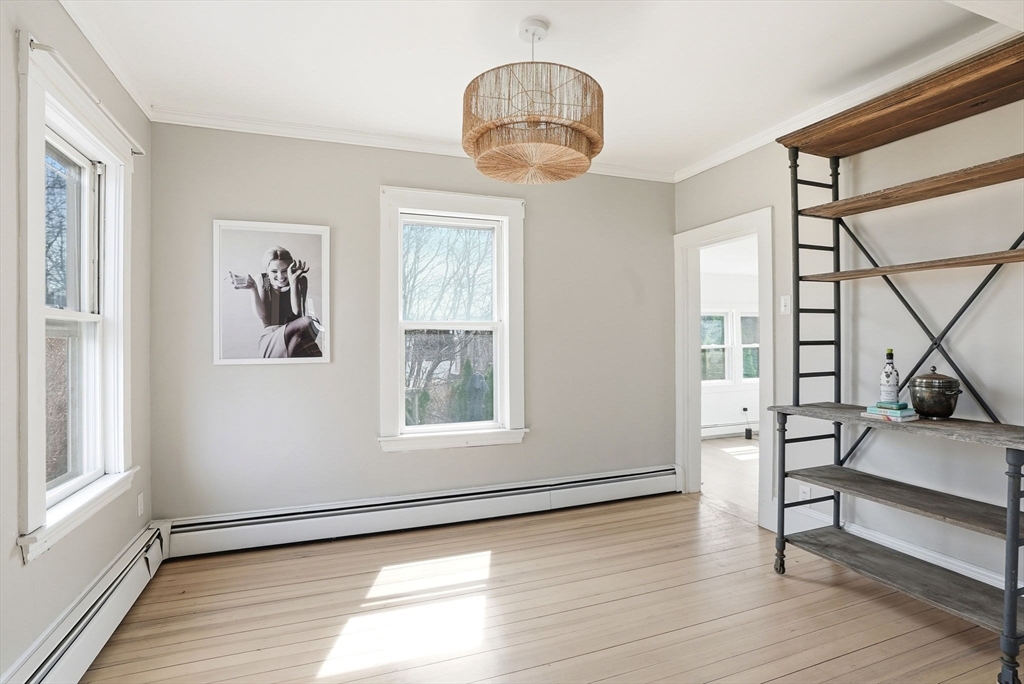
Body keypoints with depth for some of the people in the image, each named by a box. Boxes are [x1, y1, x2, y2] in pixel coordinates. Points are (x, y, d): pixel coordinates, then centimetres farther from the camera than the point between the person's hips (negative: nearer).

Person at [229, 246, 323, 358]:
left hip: (294, 332, 2)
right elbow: (263, 317, -11)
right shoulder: (262, 281, -1)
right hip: (271, 338, -2)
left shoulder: (300, 281, -2)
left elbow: (298, 312, -15)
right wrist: (253, 289, -23)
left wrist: (293, 282, -22)